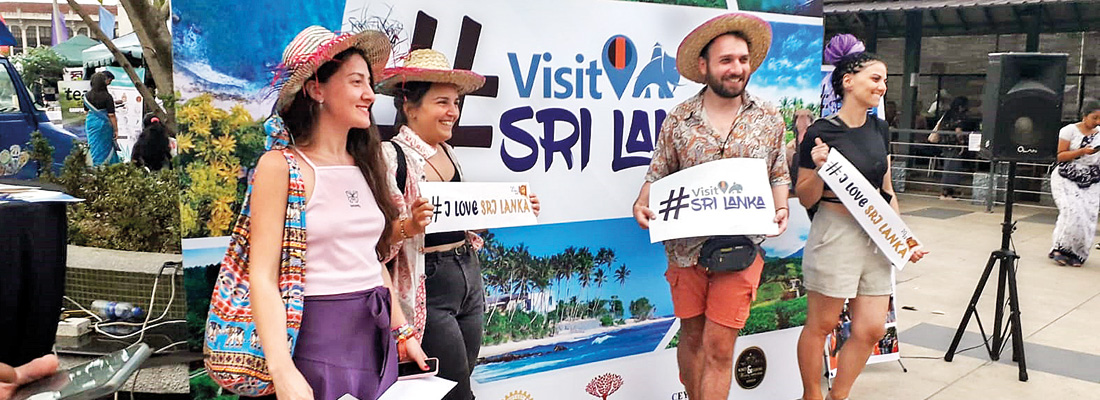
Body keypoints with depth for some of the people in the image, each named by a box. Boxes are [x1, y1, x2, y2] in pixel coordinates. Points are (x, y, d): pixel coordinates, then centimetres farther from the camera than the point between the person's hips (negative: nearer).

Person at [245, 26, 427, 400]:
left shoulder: (364, 166, 10)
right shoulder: (281, 165, -9)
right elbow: (263, 276, -14)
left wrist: (404, 331, 16)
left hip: (377, 338, 6)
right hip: (319, 340, -6)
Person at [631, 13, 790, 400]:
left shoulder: (770, 118, 2)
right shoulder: (679, 119, 0)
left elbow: (779, 175, 10)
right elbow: (658, 175, 6)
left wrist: (781, 211, -8)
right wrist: (642, 205, -12)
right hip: (686, 247, 1)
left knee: (719, 347, -2)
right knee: (692, 336, 13)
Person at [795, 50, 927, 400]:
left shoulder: (879, 130, 9)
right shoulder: (821, 133, -11)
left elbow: (886, 191, 16)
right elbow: (805, 198, -6)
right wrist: (819, 169, -24)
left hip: (876, 236, 7)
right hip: (835, 233, -7)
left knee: (871, 329, 8)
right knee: (820, 325, 5)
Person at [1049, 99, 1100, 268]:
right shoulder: (1070, 130, -3)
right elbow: (1060, 156, -6)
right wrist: (1082, 151, -17)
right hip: (1067, 179, -4)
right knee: (1072, 211, -17)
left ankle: (1077, 254, 8)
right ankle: (1061, 248, -4)